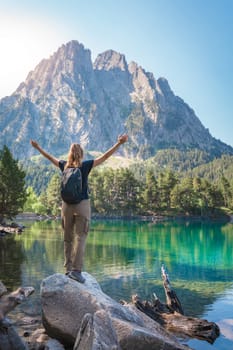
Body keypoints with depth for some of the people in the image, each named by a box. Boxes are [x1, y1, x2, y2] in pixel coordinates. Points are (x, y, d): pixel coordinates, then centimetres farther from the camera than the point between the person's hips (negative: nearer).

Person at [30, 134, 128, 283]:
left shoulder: (64, 166, 4)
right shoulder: (85, 165, -7)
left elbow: (50, 157, 19)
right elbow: (105, 157, -10)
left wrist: (38, 147, 35)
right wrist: (119, 143, -9)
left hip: (67, 205, 4)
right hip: (82, 204, -4)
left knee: (68, 238, 13)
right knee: (80, 238, -3)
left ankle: (68, 268, 19)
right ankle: (76, 270, -9)